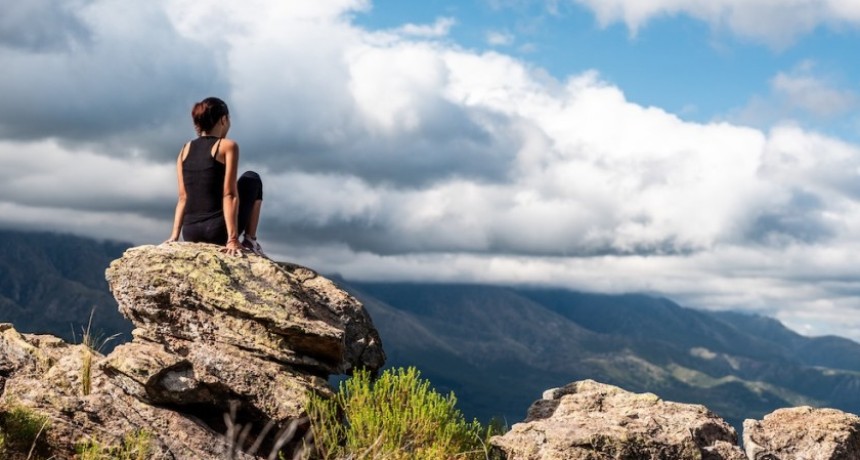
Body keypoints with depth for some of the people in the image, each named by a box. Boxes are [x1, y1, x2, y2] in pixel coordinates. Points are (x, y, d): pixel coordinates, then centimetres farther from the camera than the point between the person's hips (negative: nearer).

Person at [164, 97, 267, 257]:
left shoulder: (186, 150, 13)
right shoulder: (227, 146, -3)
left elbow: (183, 197, 10)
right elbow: (229, 194, -11)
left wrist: (175, 235, 8)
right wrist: (232, 239, -16)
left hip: (191, 235, 6)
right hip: (218, 231, -6)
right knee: (252, 179, 20)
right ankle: (249, 240, 11)